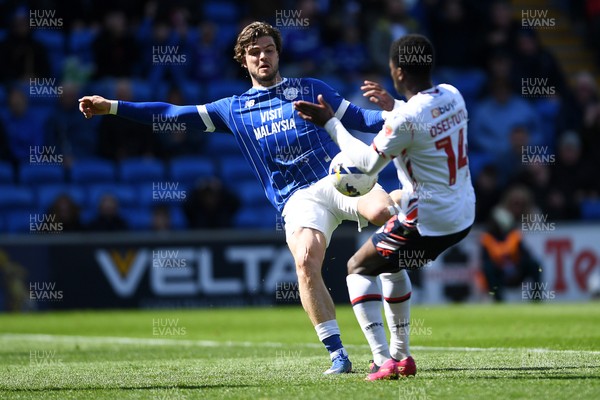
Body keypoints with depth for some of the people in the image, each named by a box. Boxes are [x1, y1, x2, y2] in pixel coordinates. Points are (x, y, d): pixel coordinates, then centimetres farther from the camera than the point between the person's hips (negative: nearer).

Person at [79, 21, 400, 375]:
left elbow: (360, 119, 16)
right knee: (305, 260, -28)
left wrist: (389, 110, -7)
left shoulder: (310, 89, 19)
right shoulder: (234, 109, 22)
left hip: (340, 178, 0)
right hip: (298, 198, 0)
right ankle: (338, 356, -24)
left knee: (383, 211, -34)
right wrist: (112, 107, 19)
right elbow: (175, 114, 23)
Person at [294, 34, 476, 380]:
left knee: (358, 269, 8)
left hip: (428, 223, -8)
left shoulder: (406, 118, -23)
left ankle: (384, 361, -5)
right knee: (393, 263, 31)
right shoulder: (452, 96, 1)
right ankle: (401, 355, 31)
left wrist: (330, 122, -4)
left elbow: (369, 163, -11)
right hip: (463, 216, 8)